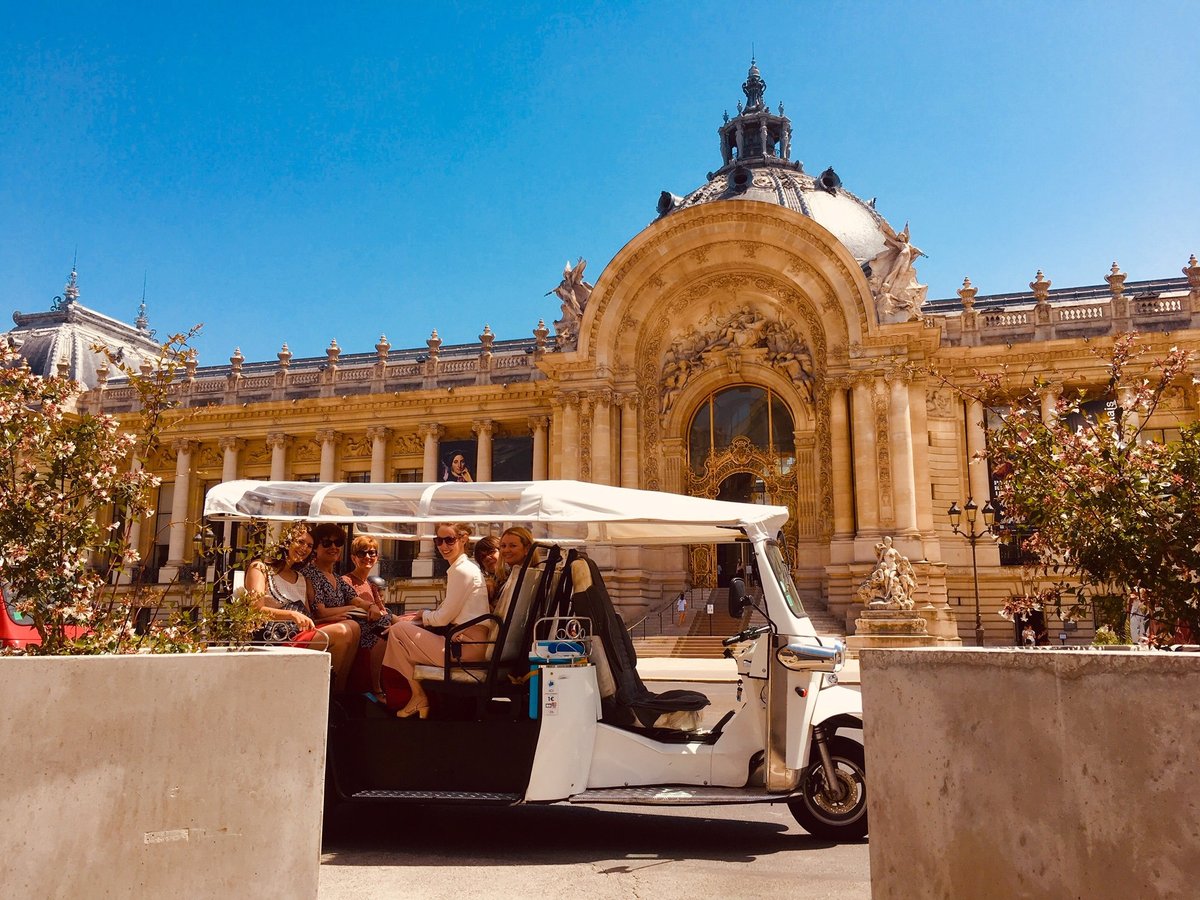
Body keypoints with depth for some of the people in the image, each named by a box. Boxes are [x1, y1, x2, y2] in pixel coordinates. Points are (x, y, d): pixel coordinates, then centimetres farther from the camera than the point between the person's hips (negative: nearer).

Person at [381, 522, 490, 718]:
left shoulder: (461, 571, -13)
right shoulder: (466, 567, 18)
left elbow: (443, 618, -11)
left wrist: (423, 615, 8)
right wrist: (421, 615, 9)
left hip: (466, 645, -10)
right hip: (469, 642, 10)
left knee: (398, 630, -1)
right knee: (406, 626, 18)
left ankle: (419, 697, 9)